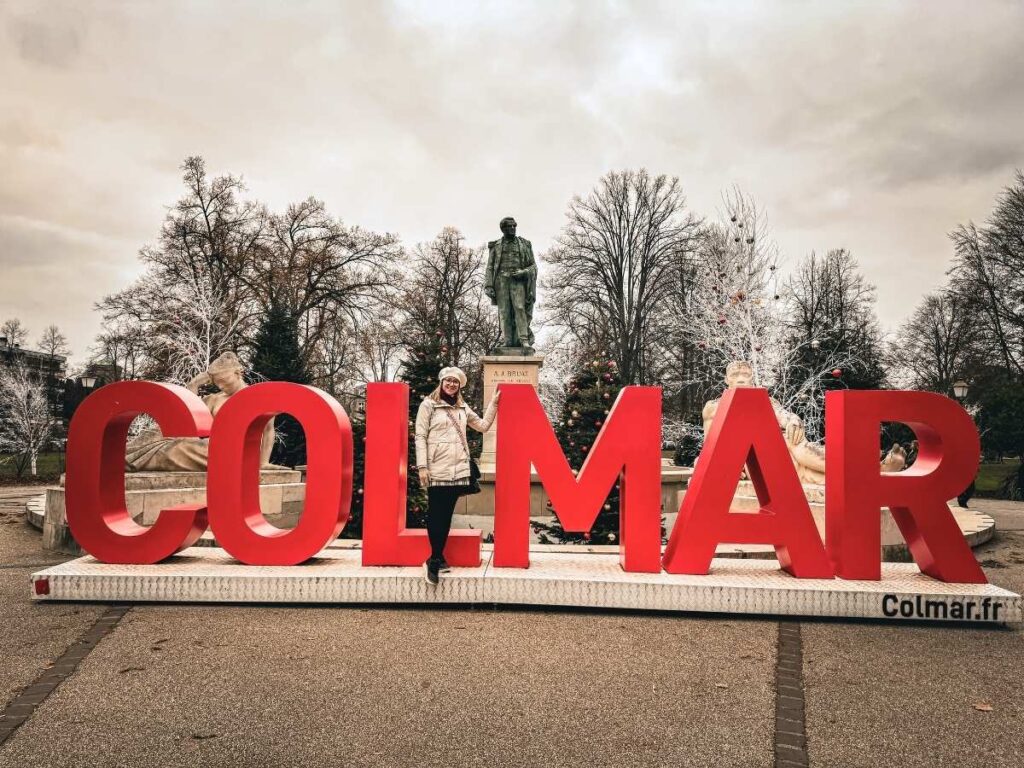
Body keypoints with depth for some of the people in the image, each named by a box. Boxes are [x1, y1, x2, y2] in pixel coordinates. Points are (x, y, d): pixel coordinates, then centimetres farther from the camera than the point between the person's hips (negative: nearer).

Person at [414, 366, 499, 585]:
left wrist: (494, 403, 15)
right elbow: (420, 436, -3)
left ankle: (437, 558, 14)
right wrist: (422, 466, -11)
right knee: (435, 514, -5)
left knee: (446, 515, 7)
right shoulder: (428, 404, 1)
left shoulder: (462, 407, 17)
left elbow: (483, 425, 21)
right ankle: (435, 560, 2)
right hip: (436, 470, -5)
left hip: (458, 470, 5)